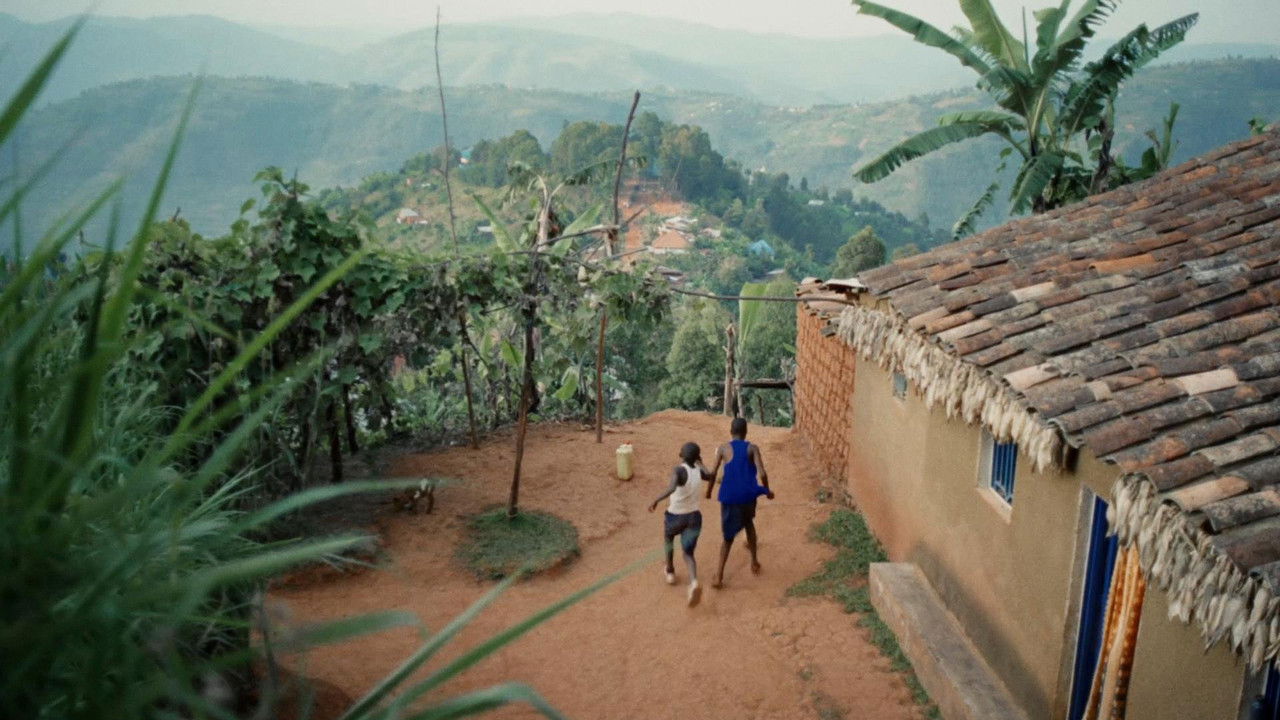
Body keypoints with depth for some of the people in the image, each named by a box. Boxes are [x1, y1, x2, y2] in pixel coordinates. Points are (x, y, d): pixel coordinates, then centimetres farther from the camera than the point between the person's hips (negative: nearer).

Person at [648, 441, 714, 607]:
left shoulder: (678, 470, -21)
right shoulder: (699, 471, -2)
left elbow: (672, 488, -41)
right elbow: (710, 475, 22)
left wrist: (656, 500, -34)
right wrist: (700, 462, 34)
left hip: (675, 517, -3)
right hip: (694, 517, 4)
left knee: (668, 537, 31)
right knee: (688, 554, 11)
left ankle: (670, 572, 43)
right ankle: (694, 582, -18)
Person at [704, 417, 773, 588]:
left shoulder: (723, 448, 0)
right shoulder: (753, 448, -1)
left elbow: (713, 473, -3)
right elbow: (762, 473, -11)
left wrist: (709, 491, 14)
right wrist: (767, 490, 6)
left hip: (729, 498, 0)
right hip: (747, 496, 0)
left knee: (729, 536, 12)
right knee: (749, 523, 32)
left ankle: (719, 576, -1)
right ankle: (754, 561, 33)